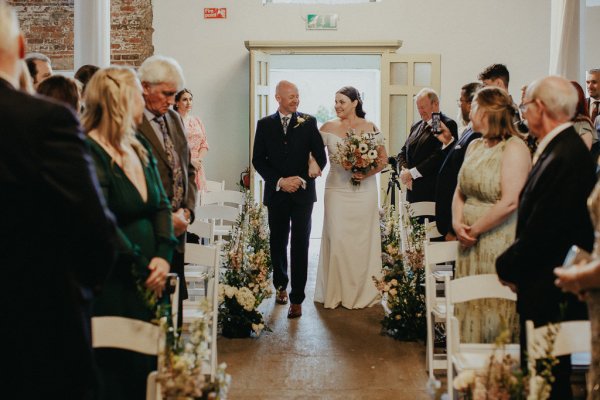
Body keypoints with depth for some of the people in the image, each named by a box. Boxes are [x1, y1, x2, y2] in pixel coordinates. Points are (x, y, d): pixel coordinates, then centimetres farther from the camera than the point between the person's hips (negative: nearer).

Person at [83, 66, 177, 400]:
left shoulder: (141, 148, 10)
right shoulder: (88, 154, -14)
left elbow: (161, 205, 7)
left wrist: (163, 257, -8)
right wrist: (143, 270, -14)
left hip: (150, 282, 7)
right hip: (113, 287, -7)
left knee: (151, 365, 12)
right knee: (121, 370, 3)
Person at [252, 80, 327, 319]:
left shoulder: (308, 122, 2)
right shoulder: (265, 125, 4)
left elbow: (320, 157, 2)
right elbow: (258, 160, 1)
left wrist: (303, 179, -10)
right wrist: (280, 181, -10)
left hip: (302, 193, -1)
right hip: (276, 193, 2)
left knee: (300, 246, -4)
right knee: (278, 244, 11)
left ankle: (297, 299, 1)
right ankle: (281, 286, 33)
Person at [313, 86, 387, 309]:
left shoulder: (370, 128, 3)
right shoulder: (329, 128, 4)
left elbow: (383, 158, 5)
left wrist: (369, 173, -12)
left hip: (365, 190, 0)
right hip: (337, 189, 0)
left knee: (364, 239, 4)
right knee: (337, 239, -2)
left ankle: (365, 291, 16)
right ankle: (336, 292, 9)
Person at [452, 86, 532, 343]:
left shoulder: (514, 148, -13)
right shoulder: (474, 146, 12)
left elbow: (509, 202, -21)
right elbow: (460, 190, 14)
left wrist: (474, 230, -14)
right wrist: (457, 222, -4)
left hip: (500, 243, -8)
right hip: (471, 244, 8)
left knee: (495, 308, 1)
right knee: (470, 308, 12)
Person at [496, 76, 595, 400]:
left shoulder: (565, 157, -22)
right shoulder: (558, 148, 10)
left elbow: (542, 230, -23)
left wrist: (508, 267, -8)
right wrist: (514, 264, 6)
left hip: (549, 291, -10)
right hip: (545, 288, 10)